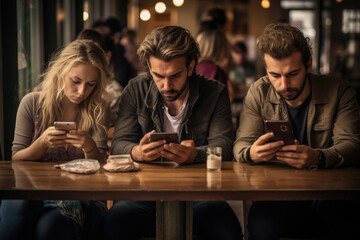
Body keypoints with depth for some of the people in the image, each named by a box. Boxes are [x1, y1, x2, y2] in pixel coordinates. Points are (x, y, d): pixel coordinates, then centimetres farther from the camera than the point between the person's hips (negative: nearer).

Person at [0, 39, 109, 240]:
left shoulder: (96, 111, 5)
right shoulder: (32, 103, 5)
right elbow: (16, 160, 7)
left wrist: (89, 148, -20)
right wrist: (42, 143, -14)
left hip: (79, 196, -1)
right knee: (19, 205, -37)